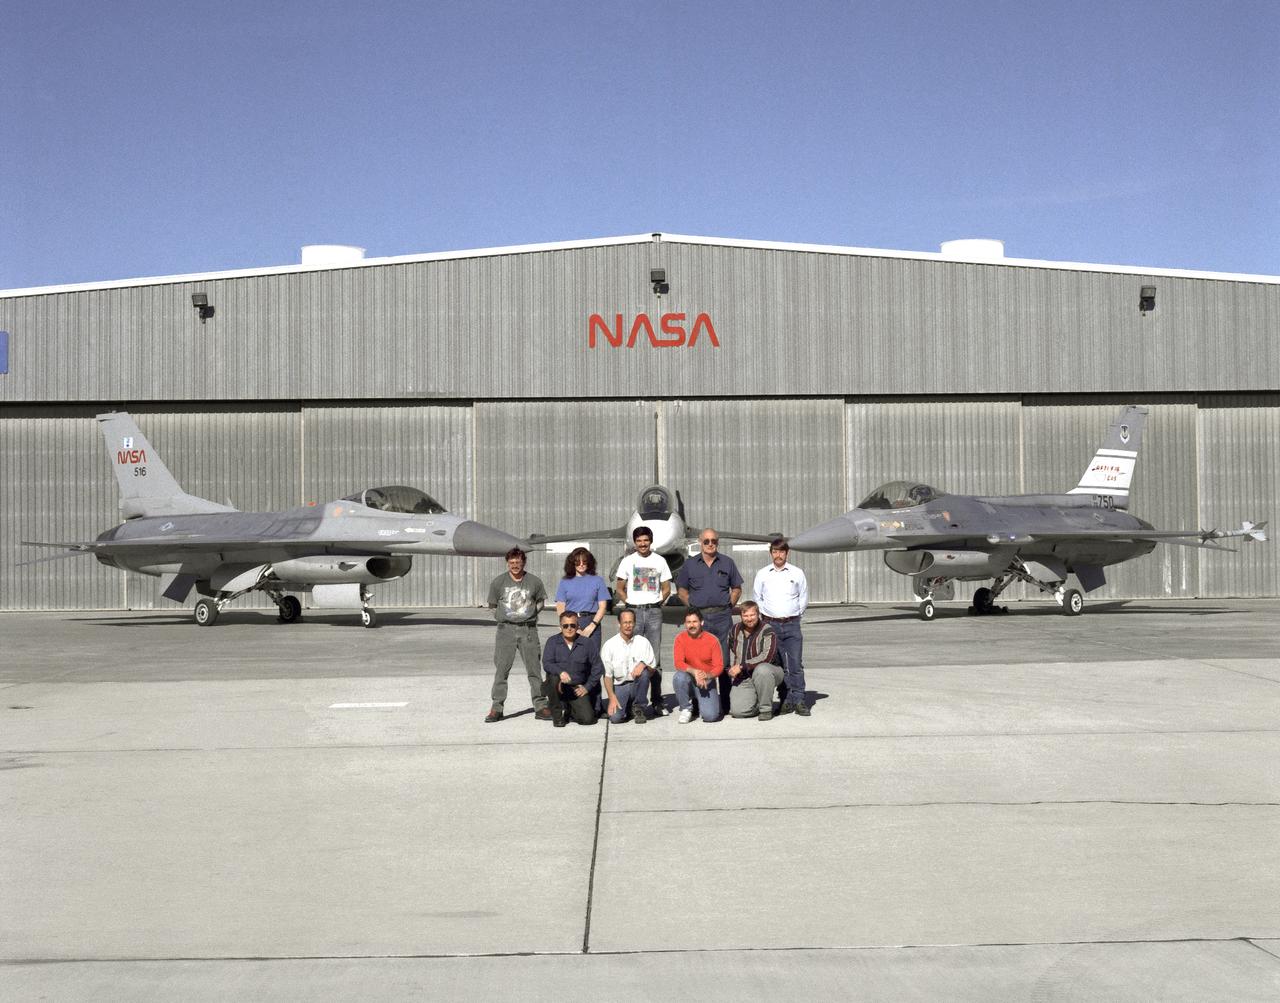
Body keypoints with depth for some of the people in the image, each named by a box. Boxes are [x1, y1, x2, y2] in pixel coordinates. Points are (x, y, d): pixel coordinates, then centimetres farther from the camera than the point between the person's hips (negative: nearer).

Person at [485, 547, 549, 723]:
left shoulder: (534, 581, 3)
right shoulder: (498, 582, 2)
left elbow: (541, 601, 18)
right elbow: (492, 605, 13)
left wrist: (531, 613, 5)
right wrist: (503, 616, 4)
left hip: (528, 630, 0)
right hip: (506, 629, 0)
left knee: (534, 669, 1)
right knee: (501, 669, -2)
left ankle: (540, 706, 6)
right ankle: (496, 708, 2)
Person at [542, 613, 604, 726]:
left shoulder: (586, 644, 2)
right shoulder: (552, 642, 0)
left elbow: (598, 667, 7)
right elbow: (546, 664, -14)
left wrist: (587, 687, 0)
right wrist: (560, 672, -33)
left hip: (577, 689, 1)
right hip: (558, 687, -1)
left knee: (588, 718, -15)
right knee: (554, 678, -37)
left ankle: (568, 710, 21)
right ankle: (557, 713, -12)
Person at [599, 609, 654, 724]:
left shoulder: (643, 642, 1)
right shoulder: (609, 645, -2)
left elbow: (652, 670, 1)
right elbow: (607, 675, -3)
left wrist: (643, 665, -22)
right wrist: (612, 697, -14)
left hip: (637, 684, 1)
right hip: (619, 686, -1)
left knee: (644, 672, -32)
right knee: (615, 717, -26)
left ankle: (638, 708, -8)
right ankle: (627, 708, 14)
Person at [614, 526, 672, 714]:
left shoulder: (660, 561, 7)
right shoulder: (627, 561, 5)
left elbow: (666, 589, 12)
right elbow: (619, 589, 9)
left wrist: (657, 603, 2)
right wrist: (630, 604, 1)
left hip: (654, 612, 0)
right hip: (634, 612, 0)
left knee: (654, 658, 2)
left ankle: (656, 701, 5)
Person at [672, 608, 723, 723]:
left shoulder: (712, 640, -9)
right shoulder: (680, 638, -6)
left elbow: (719, 666, -9)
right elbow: (678, 663, -14)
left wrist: (708, 675, -30)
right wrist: (694, 671, -31)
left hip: (706, 682, -1)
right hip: (689, 679, 1)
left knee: (710, 716, -22)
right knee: (679, 677, -36)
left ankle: (703, 703, 18)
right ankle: (686, 709, -8)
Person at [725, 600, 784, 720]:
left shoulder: (766, 630, -13)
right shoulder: (735, 630, 6)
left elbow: (767, 656, -25)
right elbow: (729, 652, 22)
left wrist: (742, 666, -23)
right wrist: (730, 669, 3)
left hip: (769, 671, -4)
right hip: (744, 679, 4)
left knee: (761, 670, -41)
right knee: (737, 711, -17)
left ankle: (766, 708, -19)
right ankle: (759, 701, 17)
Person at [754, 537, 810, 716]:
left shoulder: (797, 573, 4)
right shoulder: (762, 574, 6)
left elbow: (804, 599, 13)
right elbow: (758, 598, 15)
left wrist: (795, 616, 8)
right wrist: (766, 616, 7)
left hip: (792, 624, -1)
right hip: (771, 624, 1)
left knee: (796, 663, -6)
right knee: (779, 665, 2)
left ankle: (799, 699, -3)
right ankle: (787, 700, 6)